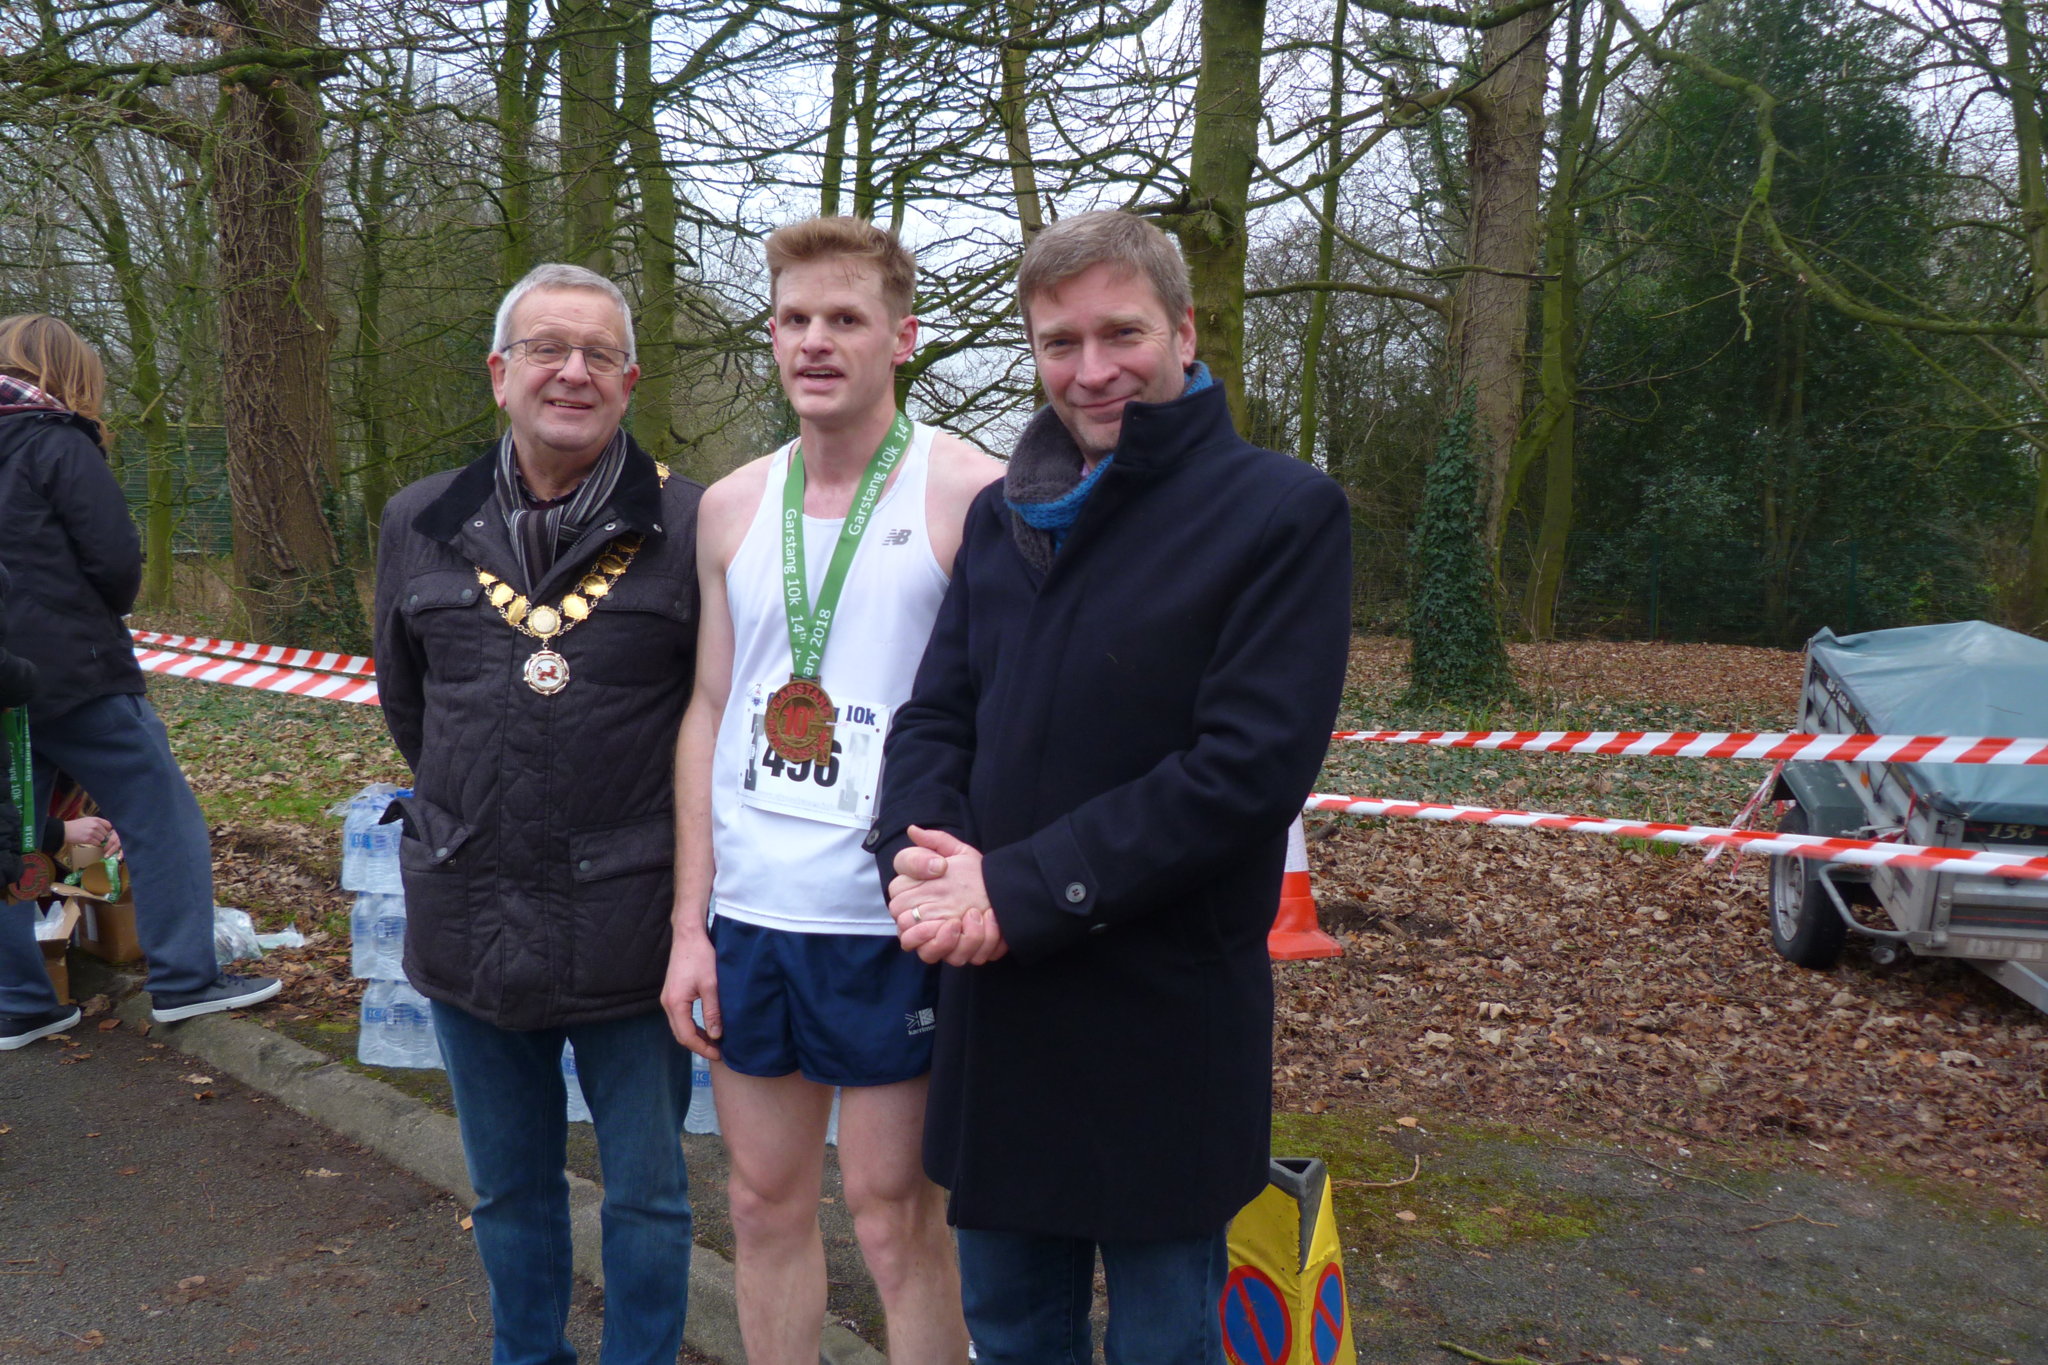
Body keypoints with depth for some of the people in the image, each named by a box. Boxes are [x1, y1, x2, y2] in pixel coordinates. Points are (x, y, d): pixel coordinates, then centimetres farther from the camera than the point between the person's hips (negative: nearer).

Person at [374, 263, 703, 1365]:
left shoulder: (689, 526, -9)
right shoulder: (421, 523, 4)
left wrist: (656, 836, 2)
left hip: (629, 931, -3)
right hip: (468, 927, 4)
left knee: (646, 1193, 12)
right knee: (508, 1190, 21)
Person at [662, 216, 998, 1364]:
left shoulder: (969, 492, -6)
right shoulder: (733, 507, 9)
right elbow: (709, 712, 11)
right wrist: (691, 921, 7)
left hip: (892, 923, -4)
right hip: (749, 914, 5)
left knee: (898, 1218, 6)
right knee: (767, 1204, 16)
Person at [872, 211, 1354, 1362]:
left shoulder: (1285, 512, -9)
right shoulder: (1003, 515, 10)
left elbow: (1251, 763, -19)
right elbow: (935, 716, 8)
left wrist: (1021, 891, -20)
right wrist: (921, 858, -13)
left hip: (1165, 1019, -5)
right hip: (996, 1001, 6)